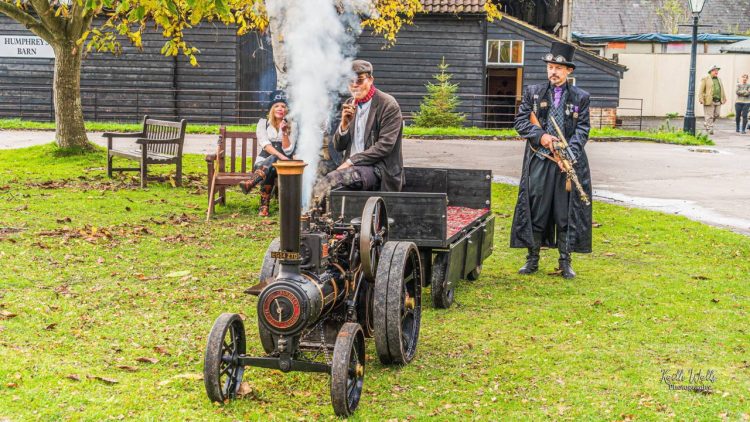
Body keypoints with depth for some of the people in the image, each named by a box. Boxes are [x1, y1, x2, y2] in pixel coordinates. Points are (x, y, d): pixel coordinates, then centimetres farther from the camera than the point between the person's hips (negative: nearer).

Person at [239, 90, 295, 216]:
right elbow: (265, 144, -11)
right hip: (262, 162, 0)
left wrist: (284, 132, -16)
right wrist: (280, 155, -29)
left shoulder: (290, 126, 9)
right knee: (269, 170, -37)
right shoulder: (263, 123, 7)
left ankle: (250, 183, -56)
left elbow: (288, 150, -2)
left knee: (271, 162, -37)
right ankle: (264, 206, -47)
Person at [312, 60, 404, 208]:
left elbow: (385, 146, -13)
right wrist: (344, 124, -6)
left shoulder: (388, 105, -6)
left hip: (378, 169, -6)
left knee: (333, 179, -28)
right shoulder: (350, 105, 14)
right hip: (353, 168, 6)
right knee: (319, 190, -19)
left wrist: (351, 161, -16)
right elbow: (338, 147, 14)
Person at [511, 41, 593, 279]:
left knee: (567, 213, 3)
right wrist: (540, 136, -10)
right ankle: (532, 259, 15)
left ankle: (565, 262, 12)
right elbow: (520, 121, 5)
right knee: (535, 212, 4)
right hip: (539, 162, 1)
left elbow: (582, 130, 1)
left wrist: (570, 154, -14)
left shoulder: (580, 98, 7)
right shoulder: (533, 92, 8)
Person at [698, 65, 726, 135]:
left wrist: (724, 98, 13)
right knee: (709, 116, -5)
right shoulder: (705, 79, 0)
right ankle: (709, 129, -1)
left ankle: (706, 123, 26)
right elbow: (701, 90, -5)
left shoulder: (719, 80, 18)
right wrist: (701, 99, -14)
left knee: (716, 115, 5)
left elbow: (722, 90, 20)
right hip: (709, 101, -6)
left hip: (718, 101, 6)